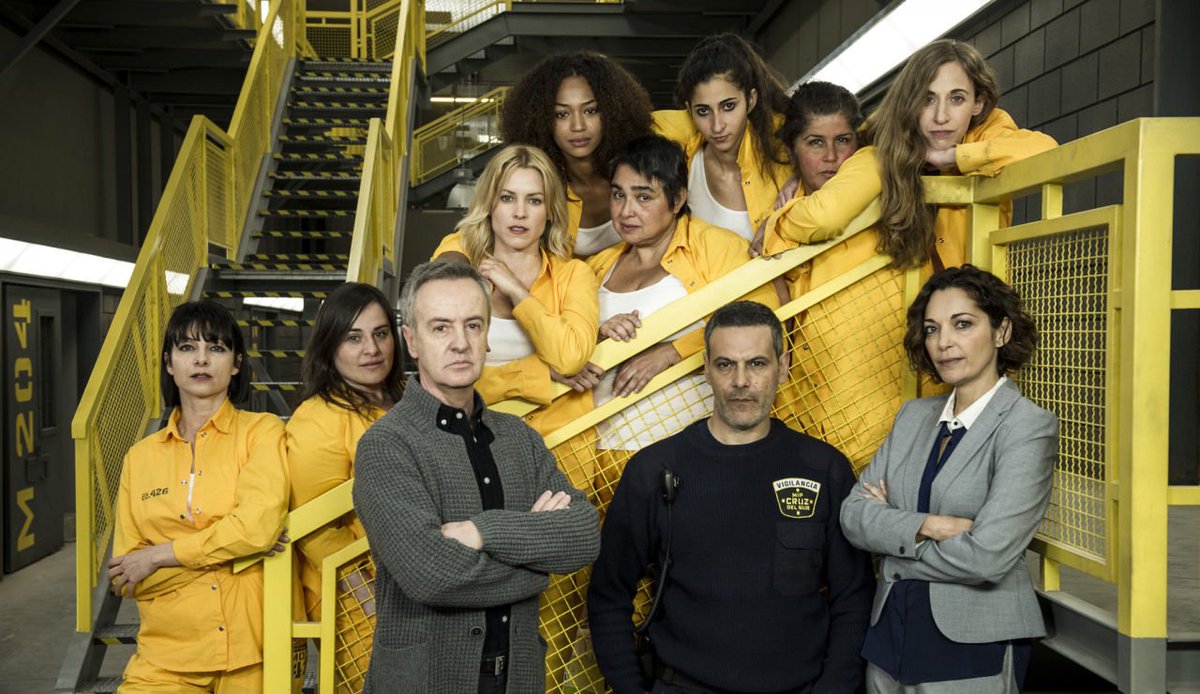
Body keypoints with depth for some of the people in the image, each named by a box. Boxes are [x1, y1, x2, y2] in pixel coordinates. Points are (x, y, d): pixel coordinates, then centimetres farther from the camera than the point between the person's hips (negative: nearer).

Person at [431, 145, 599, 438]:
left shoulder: (572, 274, 8)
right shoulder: (456, 256, 6)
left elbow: (571, 357, -12)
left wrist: (517, 291, -6)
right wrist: (542, 370, -8)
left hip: (550, 429, 1)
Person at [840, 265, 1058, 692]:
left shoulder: (1029, 427, -12)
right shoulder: (914, 415, 6)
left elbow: (988, 556, -22)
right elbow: (853, 515, -2)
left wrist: (892, 543, -8)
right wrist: (927, 526, -18)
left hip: (974, 649, -5)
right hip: (890, 632, 5)